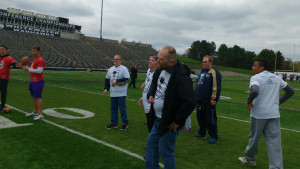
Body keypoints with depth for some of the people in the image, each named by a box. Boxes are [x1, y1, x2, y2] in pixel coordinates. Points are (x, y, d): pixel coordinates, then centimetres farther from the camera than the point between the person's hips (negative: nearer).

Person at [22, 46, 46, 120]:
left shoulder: (40, 60, -14)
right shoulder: (35, 59, 18)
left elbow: (39, 71, -22)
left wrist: (28, 69, -17)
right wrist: (27, 67, 8)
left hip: (38, 82, -10)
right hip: (33, 81, 10)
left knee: (38, 97, -9)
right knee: (34, 97, 15)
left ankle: (40, 114, -5)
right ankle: (34, 112, 24)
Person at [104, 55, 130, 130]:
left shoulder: (124, 69, -5)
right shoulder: (110, 69, 15)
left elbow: (126, 79, -15)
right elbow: (107, 79, 20)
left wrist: (116, 81, -16)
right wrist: (106, 88, 11)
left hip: (121, 93, -6)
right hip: (113, 93, 6)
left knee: (122, 108, -4)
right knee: (113, 108, 10)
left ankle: (125, 124, 8)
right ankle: (114, 123, 21)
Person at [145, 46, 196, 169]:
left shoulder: (181, 77, -27)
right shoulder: (161, 69, 0)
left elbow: (190, 102, -32)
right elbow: (154, 82, 21)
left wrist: (177, 121, -23)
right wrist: (151, 95, 2)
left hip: (169, 122, -9)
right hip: (157, 118, 9)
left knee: (165, 152, 4)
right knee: (151, 143, 21)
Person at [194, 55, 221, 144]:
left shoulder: (214, 72, -11)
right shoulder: (202, 72, 17)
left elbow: (216, 87, -18)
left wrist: (214, 98, -21)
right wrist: (196, 96, 23)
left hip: (209, 101, -9)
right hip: (200, 100, 9)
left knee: (210, 119, -3)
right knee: (200, 117, 16)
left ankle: (214, 137, 7)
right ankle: (202, 133, 31)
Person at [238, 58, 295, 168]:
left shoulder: (256, 78, -9)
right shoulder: (276, 78, 10)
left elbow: (254, 91, -29)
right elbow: (291, 91, 18)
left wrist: (248, 102, -12)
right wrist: (278, 102, 18)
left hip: (258, 114, -4)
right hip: (274, 114, 4)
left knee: (254, 137, 14)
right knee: (274, 142, 4)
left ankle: (249, 159, 33)